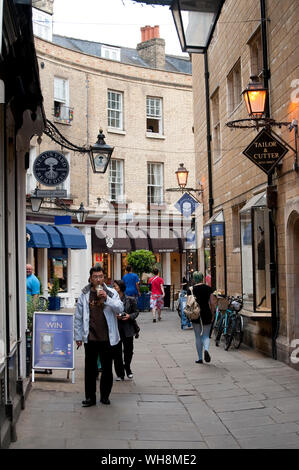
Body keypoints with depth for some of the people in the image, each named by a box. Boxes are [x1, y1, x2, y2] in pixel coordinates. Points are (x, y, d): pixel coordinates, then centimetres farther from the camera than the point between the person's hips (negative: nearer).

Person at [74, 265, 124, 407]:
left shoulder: (111, 293, 1)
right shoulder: (84, 295, 2)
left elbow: (120, 308, -11)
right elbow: (78, 317, 7)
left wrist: (106, 299, -23)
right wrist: (78, 336, 6)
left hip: (107, 337, 0)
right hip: (90, 338, 0)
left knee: (107, 368, 8)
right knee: (90, 368, 6)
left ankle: (105, 395, 23)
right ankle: (90, 397, 16)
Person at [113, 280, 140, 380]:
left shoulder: (130, 300, -1)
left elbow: (136, 312, 6)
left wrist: (129, 316, -12)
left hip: (128, 328, 0)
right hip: (115, 328, 0)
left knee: (128, 350, 7)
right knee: (117, 351, 2)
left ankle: (127, 368, 35)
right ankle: (120, 374, 15)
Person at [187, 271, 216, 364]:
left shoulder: (190, 290, -4)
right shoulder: (208, 288, 0)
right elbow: (213, 303, -2)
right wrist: (212, 314, 8)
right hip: (206, 314, 1)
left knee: (198, 336, 10)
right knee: (206, 335, 11)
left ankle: (200, 358, 11)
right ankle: (206, 349, -18)